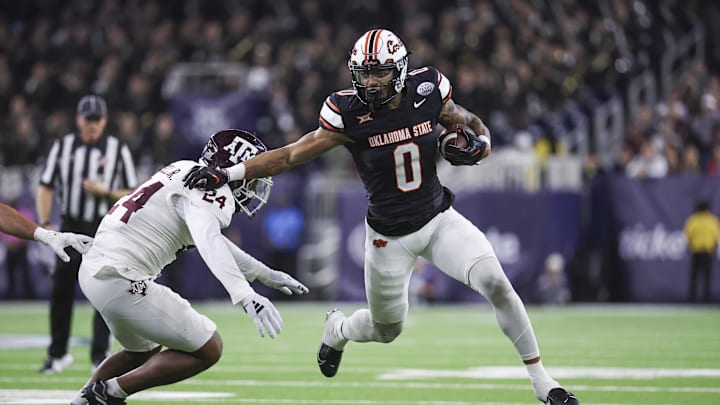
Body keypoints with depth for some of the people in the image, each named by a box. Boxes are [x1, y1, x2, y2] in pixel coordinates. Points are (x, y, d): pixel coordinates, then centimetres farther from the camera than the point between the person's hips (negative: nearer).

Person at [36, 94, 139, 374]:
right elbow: (46, 188, 6)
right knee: (60, 290, 4)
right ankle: (58, 354, 16)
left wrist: (105, 192, -14)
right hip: (70, 229, 2)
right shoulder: (62, 146, 6)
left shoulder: (118, 150, 1)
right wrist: (44, 224, -6)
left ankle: (100, 356, -4)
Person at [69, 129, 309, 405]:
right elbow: (209, 245, -34)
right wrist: (246, 296, -47)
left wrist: (267, 275, 34)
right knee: (207, 350, -2)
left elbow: (214, 242, 30)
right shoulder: (206, 190, -14)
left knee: (143, 353, 31)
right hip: (122, 281, -10)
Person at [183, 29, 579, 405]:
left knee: (496, 284, -20)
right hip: (388, 234, -1)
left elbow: (472, 124, 6)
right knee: (386, 330, 14)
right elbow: (291, 155, -16)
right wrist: (226, 174, -25)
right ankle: (337, 330, 52)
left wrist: (478, 146, -18)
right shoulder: (348, 114, -19)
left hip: (439, 219, 1)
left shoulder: (427, 92, -13)